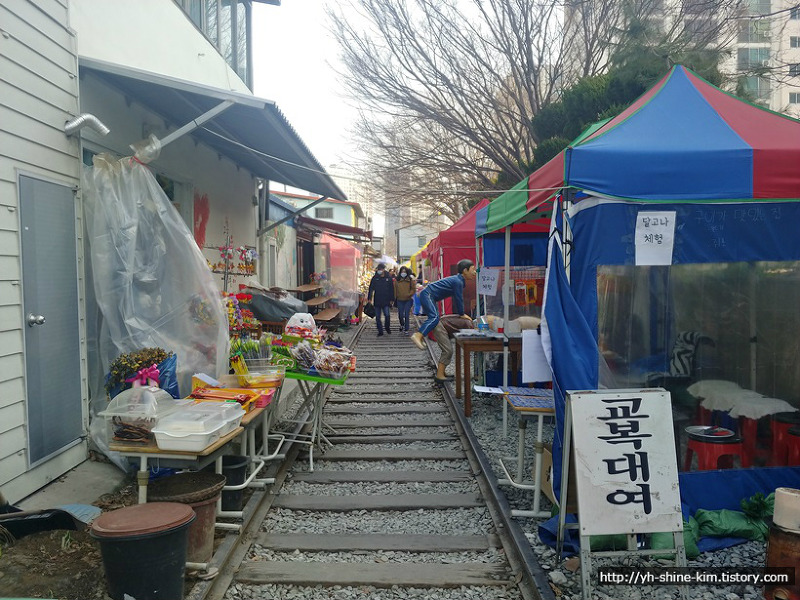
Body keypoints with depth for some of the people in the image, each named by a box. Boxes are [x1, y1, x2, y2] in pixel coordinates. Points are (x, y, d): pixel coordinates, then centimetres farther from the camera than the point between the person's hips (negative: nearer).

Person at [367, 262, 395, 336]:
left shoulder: (388, 278, 3)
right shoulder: (374, 278, 4)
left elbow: (391, 290, 6)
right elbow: (371, 288, 4)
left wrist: (391, 299, 3)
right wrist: (369, 298, -3)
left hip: (386, 301, -1)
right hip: (377, 301, 2)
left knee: (387, 315, -9)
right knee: (378, 317, 4)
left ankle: (388, 328, 16)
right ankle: (380, 331, 14)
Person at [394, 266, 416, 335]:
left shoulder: (411, 280, -1)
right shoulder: (397, 280, 3)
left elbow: (413, 289, 1)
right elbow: (395, 290, 7)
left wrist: (409, 294, -13)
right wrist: (395, 299, 5)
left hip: (408, 300, -1)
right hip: (400, 300, 1)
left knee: (407, 315, -2)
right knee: (400, 315, 7)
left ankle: (406, 330, 6)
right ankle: (402, 325, 37)